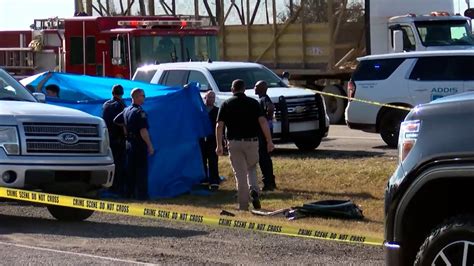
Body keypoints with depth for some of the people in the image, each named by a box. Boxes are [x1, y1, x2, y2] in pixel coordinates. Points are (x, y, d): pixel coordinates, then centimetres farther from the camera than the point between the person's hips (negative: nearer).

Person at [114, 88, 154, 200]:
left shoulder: (126, 110, 9)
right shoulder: (140, 112, -17)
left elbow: (116, 121, 22)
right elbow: (143, 131, -23)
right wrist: (150, 145, -19)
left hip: (129, 143, 8)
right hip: (139, 144, -8)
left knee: (130, 170, 13)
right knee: (141, 170, -3)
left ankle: (129, 193, 18)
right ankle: (141, 194, -3)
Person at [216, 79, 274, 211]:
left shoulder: (226, 104, 4)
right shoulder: (253, 103, 3)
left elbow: (219, 126, -1)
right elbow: (263, 122, -7)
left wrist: (219, 145, 3)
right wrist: (269, 141, -6)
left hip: (234, 142, 0)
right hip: (251, 141, 1)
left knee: (240, 174, 4)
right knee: (252, 169, 20)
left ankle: (243, 205, 2)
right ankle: (254, 191, -6)